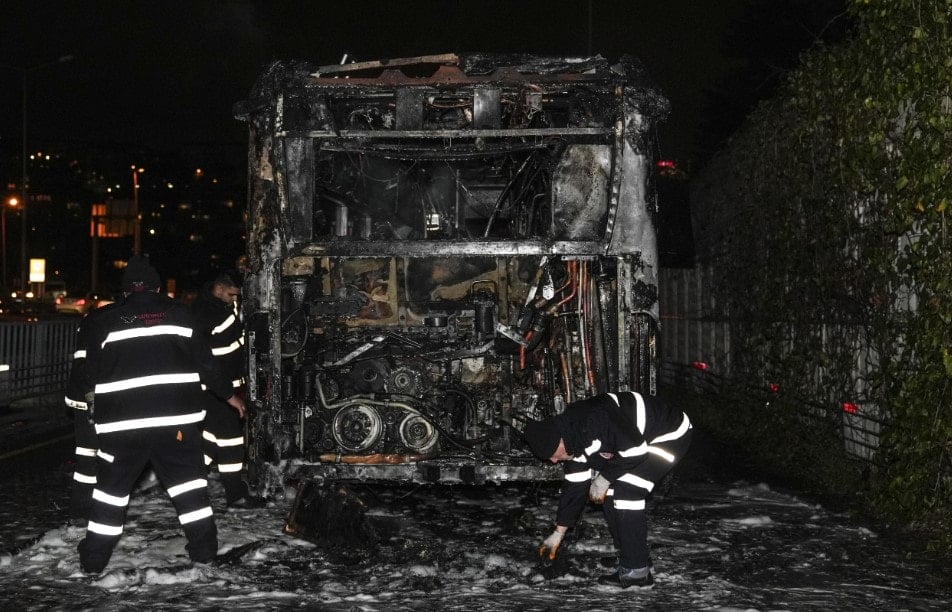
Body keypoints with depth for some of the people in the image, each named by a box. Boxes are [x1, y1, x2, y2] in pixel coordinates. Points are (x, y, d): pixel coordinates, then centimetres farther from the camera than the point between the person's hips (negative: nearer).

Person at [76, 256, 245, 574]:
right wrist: (229, 394, 19)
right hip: (176, 416, 0)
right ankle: (204, 550, 13)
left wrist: (90, 393, 33)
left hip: (121, 420, 0)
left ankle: (93, 559, 15)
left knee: (112, 486, 11)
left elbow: (90, 372, 10)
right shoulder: (180, 313, 6)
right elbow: (204, 361, 7)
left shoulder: (104, 322, 5)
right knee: (188, 481, 12)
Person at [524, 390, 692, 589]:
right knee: (609, 493, 6)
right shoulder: (573, 443, 0)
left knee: (626, 490, -17)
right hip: (645, 440, 10)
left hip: (672, 436, -10)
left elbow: (636, 450, -31)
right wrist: (558, 533, 15)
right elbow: (574, 486, 10)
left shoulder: (595, 420, -32)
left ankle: (637, 571, -10)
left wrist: (604, 478, -17)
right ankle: (629, 560, 17)